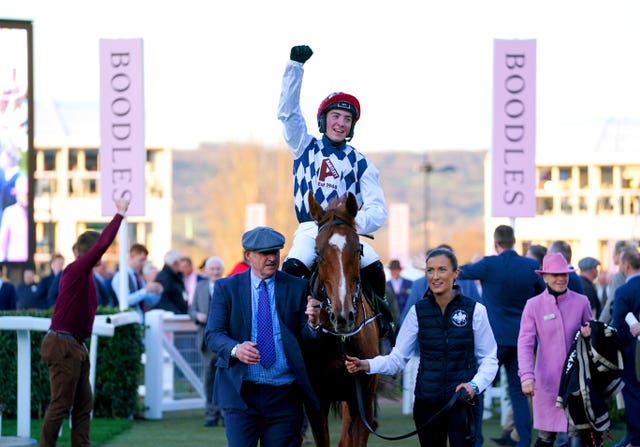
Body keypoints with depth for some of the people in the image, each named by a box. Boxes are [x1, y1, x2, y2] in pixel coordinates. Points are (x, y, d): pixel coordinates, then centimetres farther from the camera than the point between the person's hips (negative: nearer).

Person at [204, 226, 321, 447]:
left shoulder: (297, 287, 6)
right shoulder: (226, 287, 4)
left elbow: (304, 335, 3)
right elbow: (213, 334, -3)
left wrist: (313, 323, -22)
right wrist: (235, 349, -24)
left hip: (284, 395, 1)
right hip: (241, 392, -1)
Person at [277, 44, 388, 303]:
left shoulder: (360, 163, 13)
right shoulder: (305, 147, 14)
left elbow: (377, 209, 3)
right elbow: (288, 111, 1)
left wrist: (357, 223, -19)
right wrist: (295, 65, -8)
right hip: (310, 230, -1)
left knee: (374, 270, -25)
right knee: (292, 270, -30)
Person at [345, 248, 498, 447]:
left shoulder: (475, 311, -3)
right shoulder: (418, 311, 2)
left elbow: (489, 358, 0)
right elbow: (398, 357, 0)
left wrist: (474, 384, -17)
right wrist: (366, 365, -17)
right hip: (427, 401, 3)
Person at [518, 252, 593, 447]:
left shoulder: (581, 302, 1)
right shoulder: (533, 305, -3)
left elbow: (592, 331, 16)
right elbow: (525, 344, -7)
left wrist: (589, 332, -9)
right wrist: (527, 376, -21)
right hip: (547, 380, -1)